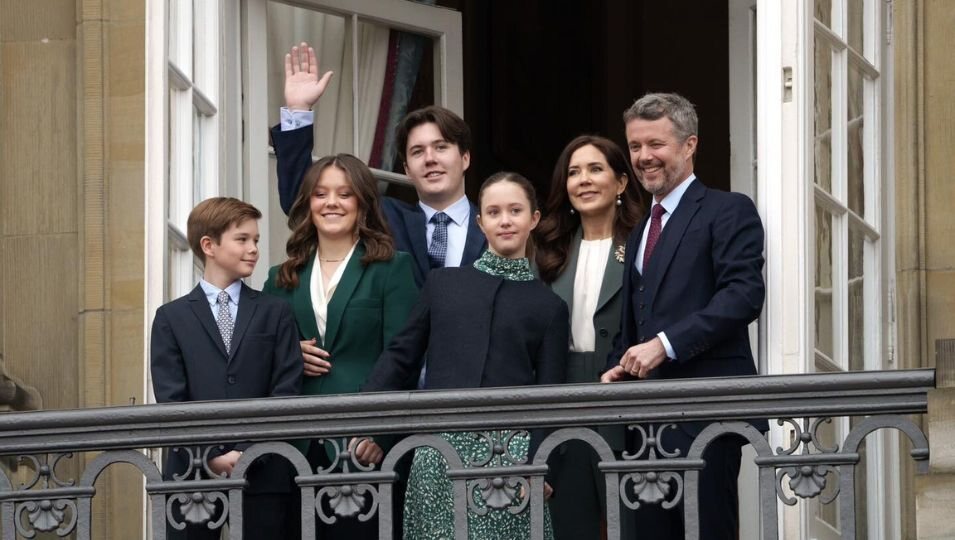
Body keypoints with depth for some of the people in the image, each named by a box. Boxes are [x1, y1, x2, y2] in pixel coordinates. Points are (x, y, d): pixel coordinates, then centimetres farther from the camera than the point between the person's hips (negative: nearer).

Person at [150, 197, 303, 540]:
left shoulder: (275, 314, 11)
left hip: (263, 474, 1)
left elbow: (286, 391, 1)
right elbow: (171, 400, -1)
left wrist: (248, 453, -10)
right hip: (193, 474, -1)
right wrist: (212, 457, -12)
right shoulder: (172, 318, 8)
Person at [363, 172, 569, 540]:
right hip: (439, 450, 1)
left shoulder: (549, 307, 10)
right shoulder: (442, 284, 13)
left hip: (509, 453, -1)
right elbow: (401, 356, 13)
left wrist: (536, 467, -8)